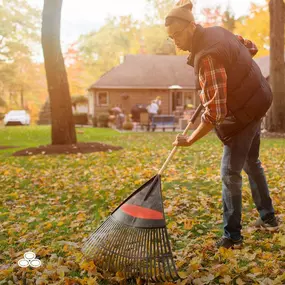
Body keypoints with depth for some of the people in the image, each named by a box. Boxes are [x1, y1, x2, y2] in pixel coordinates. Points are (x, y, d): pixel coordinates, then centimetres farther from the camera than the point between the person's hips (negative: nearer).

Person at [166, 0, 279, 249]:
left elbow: (215, 112, -32)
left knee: (230, 173, -4)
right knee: (251, 163, 21)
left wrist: (189, 140, -23)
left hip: (243, 113, -10)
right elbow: (251, 47, 17)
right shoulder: (216, 32, 1)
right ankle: (269, 218, 36)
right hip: (254, 103, 10)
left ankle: (232, 236, 8)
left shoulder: (208, 56, -29)